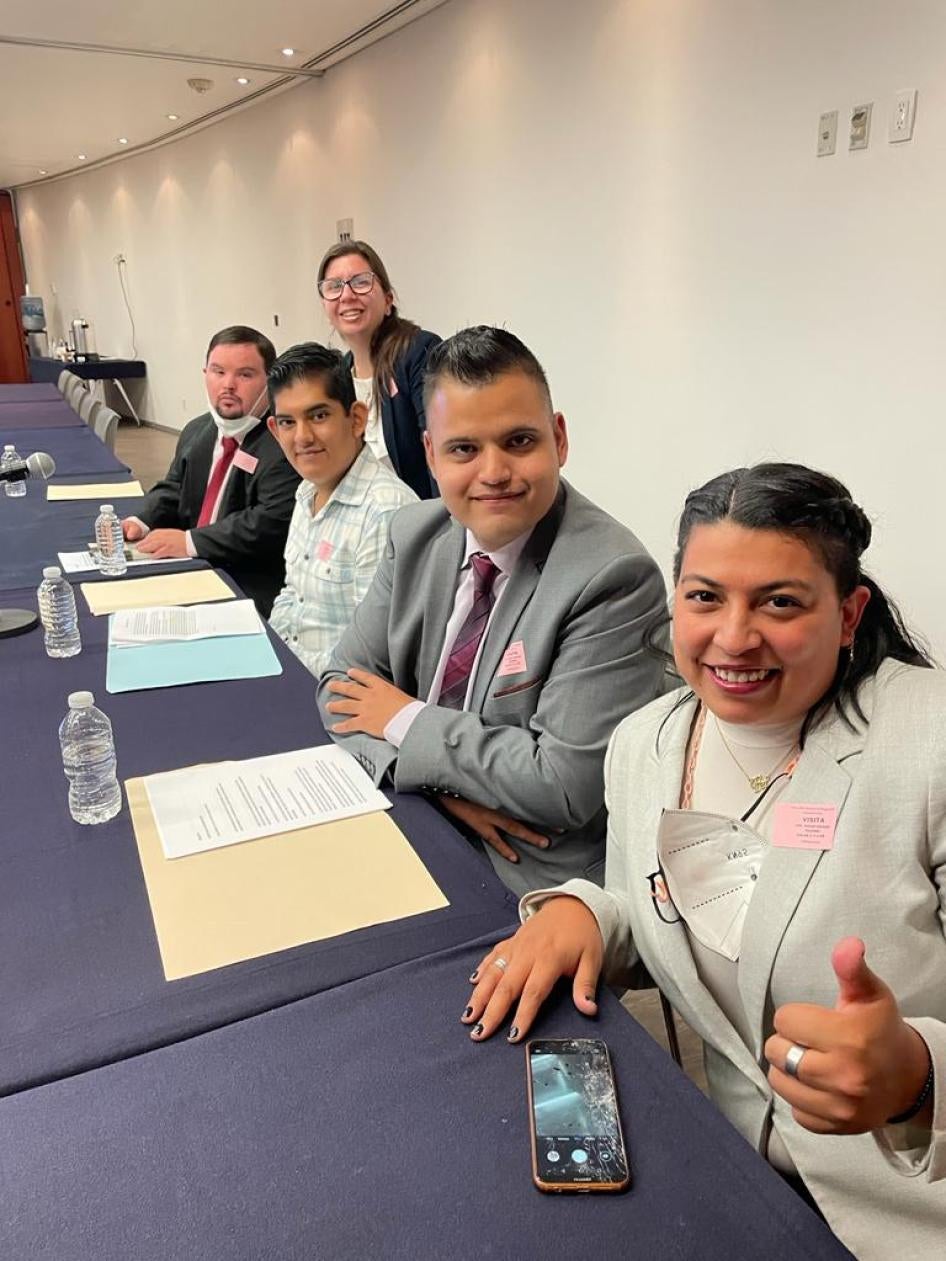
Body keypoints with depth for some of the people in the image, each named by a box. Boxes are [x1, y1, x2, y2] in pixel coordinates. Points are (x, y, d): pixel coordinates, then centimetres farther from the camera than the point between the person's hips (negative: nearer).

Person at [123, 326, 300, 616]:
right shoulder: (196, 431, 13)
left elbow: (274, 522, -23)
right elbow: (172, 491, 23)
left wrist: (191, 541, -21)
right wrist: (141, 522, 2)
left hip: (252, 593, -8)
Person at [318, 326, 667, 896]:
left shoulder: (615, 576, -22)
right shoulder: (416, 534, -1)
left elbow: (565, 784, -24)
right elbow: (345, 684, 1)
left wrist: (408, 721, -13)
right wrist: (441, 783, -16)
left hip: (529, 881, -5)